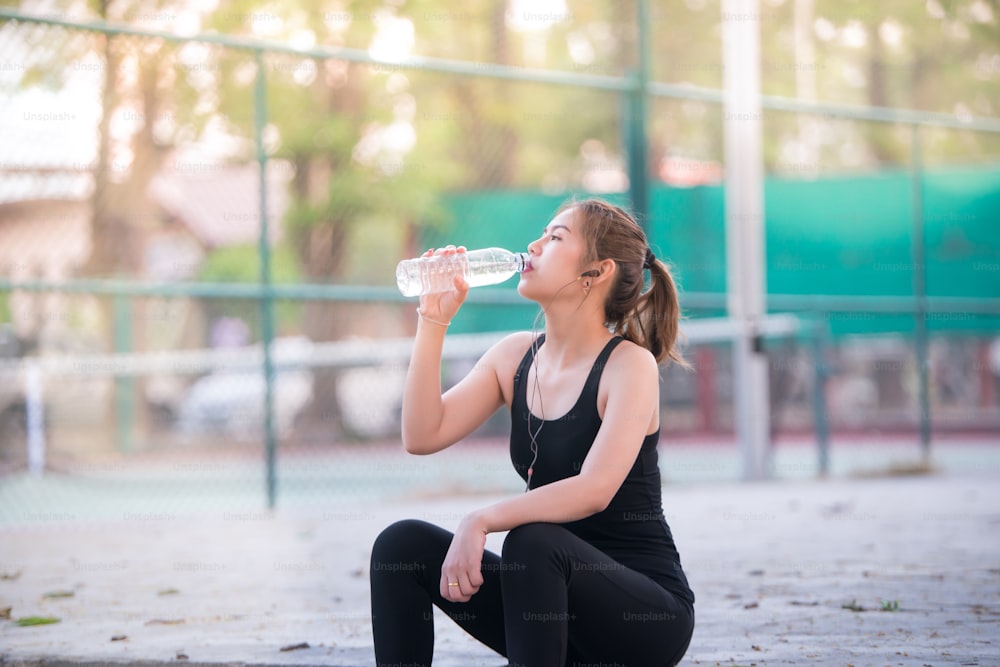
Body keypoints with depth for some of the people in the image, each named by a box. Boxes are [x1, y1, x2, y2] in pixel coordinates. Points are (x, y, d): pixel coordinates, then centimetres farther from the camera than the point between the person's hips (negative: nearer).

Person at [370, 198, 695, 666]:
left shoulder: (630, 364, -12)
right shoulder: (515, 356, 7)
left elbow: (595, 490, -27)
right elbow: (422, 436, -4)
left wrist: (482, 522, -34)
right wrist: (433, 320, -6)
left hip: (646, 612, -6)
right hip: (558, 595, 6)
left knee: (532, 542, -35)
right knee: (402, 543, -10)